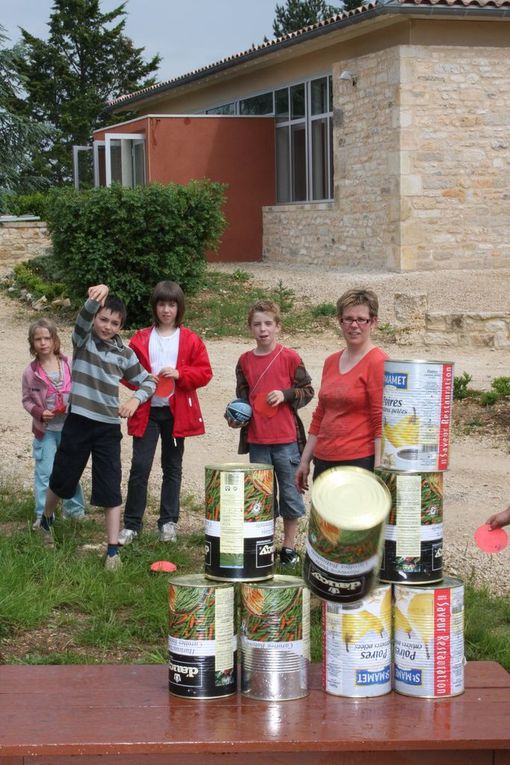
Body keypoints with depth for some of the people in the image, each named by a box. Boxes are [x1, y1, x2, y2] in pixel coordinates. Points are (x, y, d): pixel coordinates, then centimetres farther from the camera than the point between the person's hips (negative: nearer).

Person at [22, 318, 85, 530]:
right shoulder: (31, 372, -6)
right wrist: (39, 413, -15)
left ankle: (74, 508, 29)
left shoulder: (69, 365, -5)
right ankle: (43, 515, 9)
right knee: (44, 472, 1)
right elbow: (26, 400, 2)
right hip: (45, 429, -1)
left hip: (69, 427, 1)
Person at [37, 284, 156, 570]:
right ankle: (47, 520, 42)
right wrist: (96, 298, -46)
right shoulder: (84, 339, -3)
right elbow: (84, 319, -25)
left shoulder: (125, 353, 3)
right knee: (62, 480, 13)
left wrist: (135, 399, -12)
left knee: (111, 490, -4)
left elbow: (148, 382, 10)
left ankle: (114, 550, -2)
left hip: (109, 428, 1)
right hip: (79, 422, -1)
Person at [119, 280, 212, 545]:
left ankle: (168, 522, 19)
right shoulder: (141, 339, 4)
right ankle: (131, 524, 3)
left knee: (172, 466, 10)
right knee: (140, 466, -6)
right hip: (147, 411, 0)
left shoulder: (190, 340, 2)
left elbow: (205, 373, -2)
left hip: (177, 412, 0)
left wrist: (179, 374, -16)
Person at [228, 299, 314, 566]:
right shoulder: (245, 361, 6)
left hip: (286, 439, -3)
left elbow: (307, 391, 1)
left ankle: (289, 546, 17)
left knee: (289, 492, 5)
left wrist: (285, 395, -15)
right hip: (256, 440, 3)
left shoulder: (289, 357, -5)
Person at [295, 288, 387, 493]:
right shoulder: (331, 362, 14)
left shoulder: (377, 363, -7)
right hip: (323, 461, 7)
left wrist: (378, 470, -19)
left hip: (360, 462, -7)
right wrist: (305, 461, 19)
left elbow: (382, 422, -12)